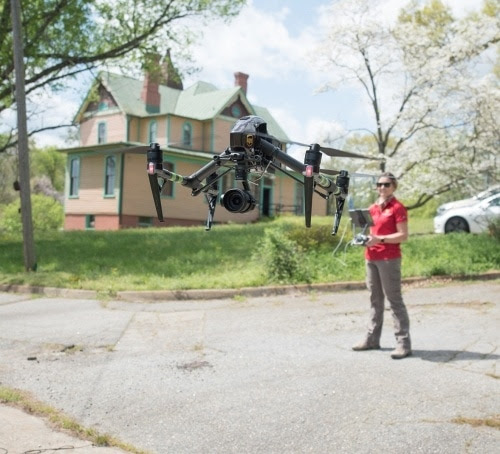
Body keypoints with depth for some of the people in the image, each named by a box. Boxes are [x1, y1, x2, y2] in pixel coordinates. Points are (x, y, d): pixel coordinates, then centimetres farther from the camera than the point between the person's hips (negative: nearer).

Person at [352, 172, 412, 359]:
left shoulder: (397, 207, -6)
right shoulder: (372, 208, 15)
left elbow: (403, 235, -12)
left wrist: (380, 239, -21)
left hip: (389, 258, -7)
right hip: (371, 258, 7)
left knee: (394, 300, -6)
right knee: (375, 299, 13)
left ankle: (404, 343, -2)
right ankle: (372, 338, 21)